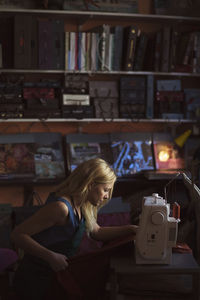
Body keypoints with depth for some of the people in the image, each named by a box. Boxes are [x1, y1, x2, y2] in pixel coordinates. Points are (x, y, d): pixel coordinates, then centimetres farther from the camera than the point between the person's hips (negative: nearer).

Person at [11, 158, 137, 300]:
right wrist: (51, 256, -32)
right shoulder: (61, 207, -25)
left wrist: (130, 229, 8)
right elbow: (18, 234, -25)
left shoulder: (80, 206, 4)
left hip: (56, 274, 8)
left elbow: (97, 232, 19)